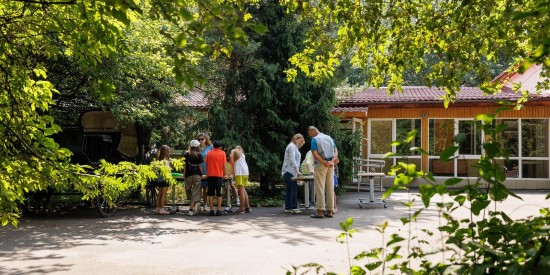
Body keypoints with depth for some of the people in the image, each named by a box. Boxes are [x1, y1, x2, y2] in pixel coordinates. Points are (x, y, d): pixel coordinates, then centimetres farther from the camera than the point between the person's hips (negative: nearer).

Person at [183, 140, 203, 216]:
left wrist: (184, 174, 11)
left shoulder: (186, 154, 2)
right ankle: (191, 208, -8)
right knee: (195, 192, 0)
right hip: (197, 175, -1)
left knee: (188, 191, 16)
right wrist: (201, 174, 10)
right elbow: (200, 166, -2)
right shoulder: (199, 155, -2)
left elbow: (184, 165, 2)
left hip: (188, 175, 1)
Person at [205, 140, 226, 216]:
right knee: (219, 194, 3)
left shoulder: (209, 153, 7)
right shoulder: (222, 153, 2)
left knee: (210, 194, 4)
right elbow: (224, 164, 1)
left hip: (210, 175, 2)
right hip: (219, 176, -1)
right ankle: (218, 210, -2)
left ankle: (211, 210, 0)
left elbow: (206, 164, 10)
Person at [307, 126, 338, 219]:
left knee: (320, 189, -3)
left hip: (320, 165, -6)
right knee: (330, 189, 7)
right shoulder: (329, 138, 13)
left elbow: (315, 154, -15)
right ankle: (330, 211, 10)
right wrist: (331, 161, -6)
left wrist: (325, 163, -13)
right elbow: (336, 152, 7)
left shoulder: (314, 139, -6)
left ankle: (320, 211, -5)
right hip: (331, 166, 6)